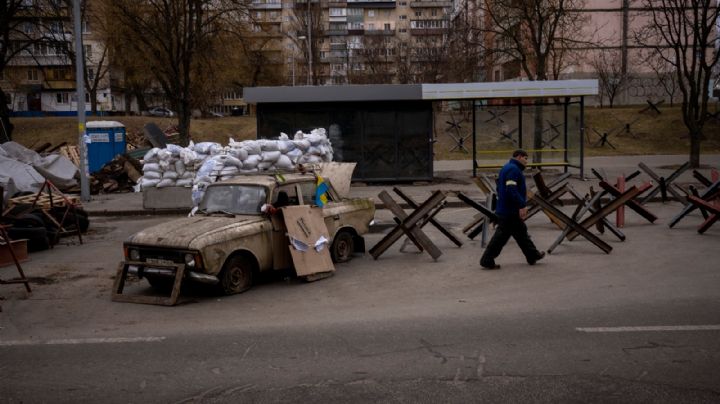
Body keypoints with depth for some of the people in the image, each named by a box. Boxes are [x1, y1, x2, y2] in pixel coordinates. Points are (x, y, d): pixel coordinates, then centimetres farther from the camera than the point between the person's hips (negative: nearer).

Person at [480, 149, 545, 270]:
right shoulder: (513, 169, -16)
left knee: (521, 233, 17)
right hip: (510, 211, -11)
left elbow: (500, 188, 22)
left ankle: (533, 256, 27)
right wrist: (522, 205, -25)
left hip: (504, 209, 11)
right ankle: (487, 261, -2)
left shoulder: (506, 168, 17)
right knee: (502, 235, -6)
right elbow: (511, 189, -26)